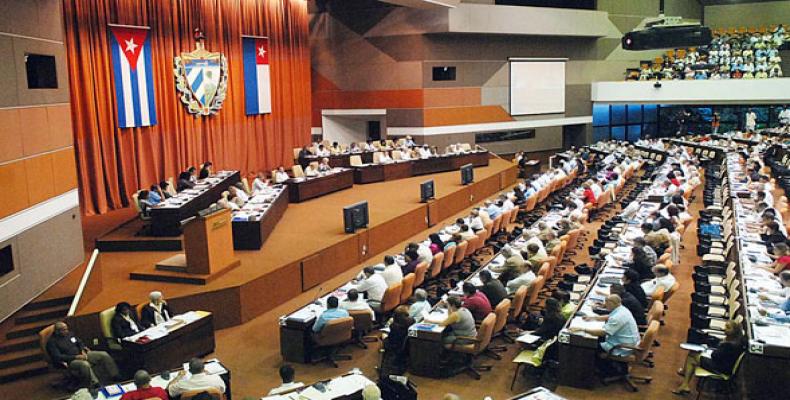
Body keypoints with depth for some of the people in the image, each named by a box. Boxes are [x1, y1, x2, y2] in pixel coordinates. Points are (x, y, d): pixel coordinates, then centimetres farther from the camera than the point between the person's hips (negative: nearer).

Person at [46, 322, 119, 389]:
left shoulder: (69, 334, 13)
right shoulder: (52, 342, -6)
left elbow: (80, 343, 23)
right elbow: (57, 357, -16)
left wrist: (83, 350, -1)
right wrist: (76, 357, -21)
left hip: (82, 355, 7)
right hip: (70, 361, -7)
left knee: (104, 355, -10)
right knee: (85, 364, -40)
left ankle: (115, 377, -6)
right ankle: (95, 385, -36)